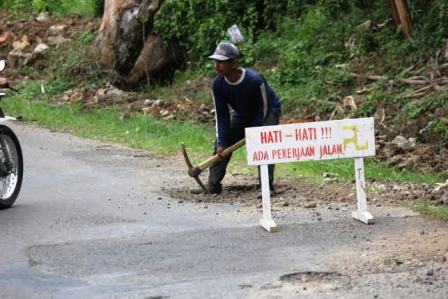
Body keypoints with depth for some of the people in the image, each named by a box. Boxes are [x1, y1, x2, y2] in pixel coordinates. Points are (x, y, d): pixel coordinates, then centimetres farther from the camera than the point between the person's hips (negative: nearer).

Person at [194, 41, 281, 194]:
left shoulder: (254, 80, -37)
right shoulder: (217, 84, -22)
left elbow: (263, 106, -21)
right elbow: (221, 115, -14)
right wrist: (221, 142, -20)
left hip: (268, 109, -5)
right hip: (242, 114, 5)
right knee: (221, 145, -1)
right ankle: (212, 186, 6)